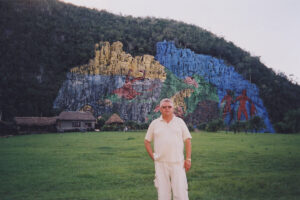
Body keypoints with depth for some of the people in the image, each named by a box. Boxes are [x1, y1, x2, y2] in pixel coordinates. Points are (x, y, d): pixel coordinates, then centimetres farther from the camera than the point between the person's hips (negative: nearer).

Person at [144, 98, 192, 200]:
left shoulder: (180, 122, 7)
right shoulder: (154, 124, 7)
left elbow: (187, 141, 5)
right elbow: (147, 141, 13)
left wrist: (188, 159, -2)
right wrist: (153, 157, 4)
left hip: (178, 163, -1)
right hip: (160, 164, 1)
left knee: (181, 192, -3)